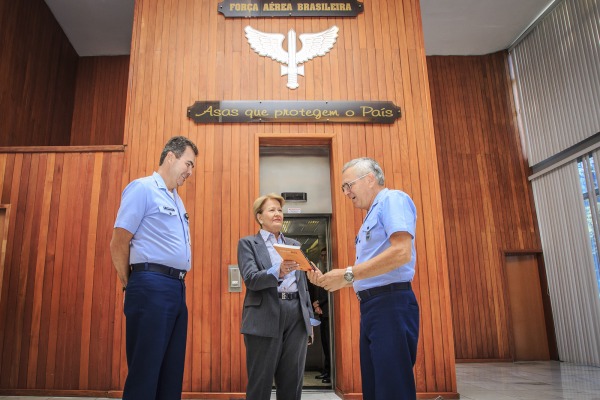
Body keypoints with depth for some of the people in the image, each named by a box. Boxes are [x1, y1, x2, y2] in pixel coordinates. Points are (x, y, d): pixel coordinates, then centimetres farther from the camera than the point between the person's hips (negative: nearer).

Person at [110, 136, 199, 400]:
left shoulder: (177, 201, 20)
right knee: (144, 372, -2)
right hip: (152, 286, -8)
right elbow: (118, 244, -9)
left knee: (171, 373, 12)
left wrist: (176, 285, 16)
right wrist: (131, 286, -2)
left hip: (177, 288, 8)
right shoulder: (143, 188, -5)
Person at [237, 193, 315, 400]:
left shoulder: (294, 244, 19)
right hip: (265, 317, -4)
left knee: (292, 383, 8)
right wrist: (278, 272, -29)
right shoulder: (248, 243, 5)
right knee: (260, 383, 1)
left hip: (297, 316, 4)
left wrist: (309, 318, 13)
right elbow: (251, 279, -11)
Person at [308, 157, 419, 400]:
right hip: (370, 307, 10)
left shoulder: (393, 199, -5)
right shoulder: (372, 216, 23)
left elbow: (401, 252, -21)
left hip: (392, 305, -10)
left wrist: (348, 274, -17)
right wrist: (327, 280, 10)